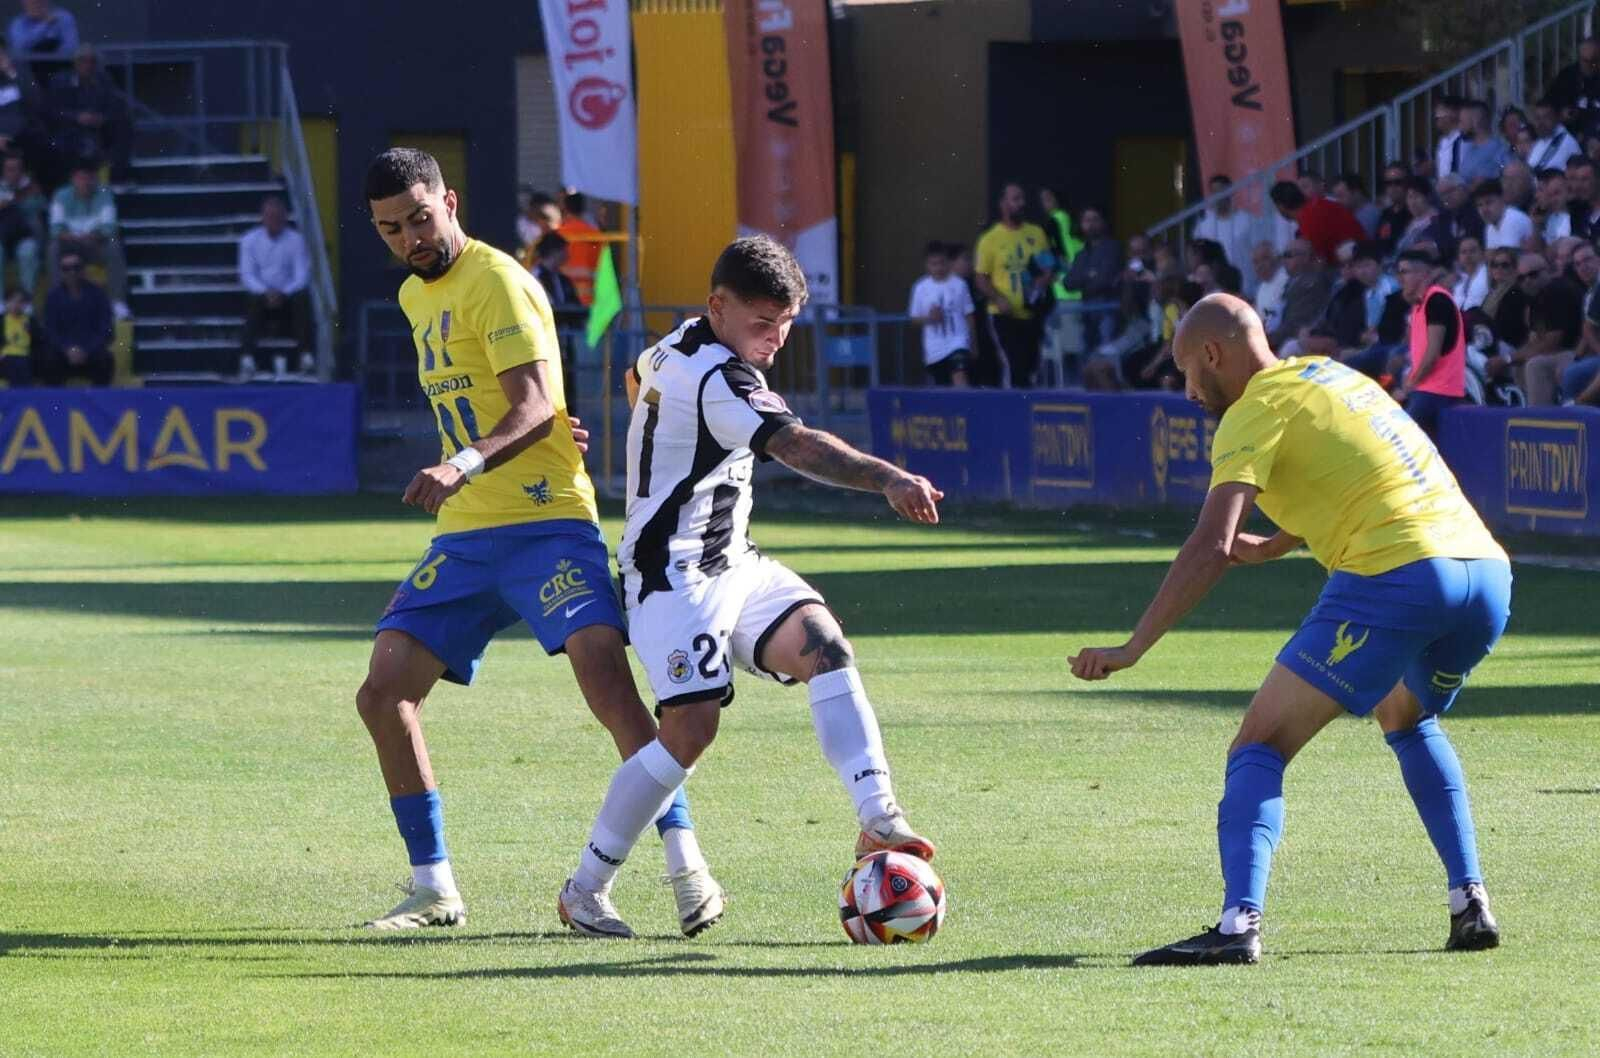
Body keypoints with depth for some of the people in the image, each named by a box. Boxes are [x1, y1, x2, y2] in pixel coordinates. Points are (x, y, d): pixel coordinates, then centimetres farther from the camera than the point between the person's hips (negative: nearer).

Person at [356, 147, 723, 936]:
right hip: (463, 536, 8)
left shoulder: (496, 282, -10)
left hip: (544, 522, -8)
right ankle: (433, 887, 9)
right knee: (382, 694, -1)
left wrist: (466, 464, -37)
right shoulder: (414, 295, 18)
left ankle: (685, 864, -18)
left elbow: (534, 407, -21)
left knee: (605, 678, -23)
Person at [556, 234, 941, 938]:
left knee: (822, 643, -13)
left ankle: (877, 820, -24)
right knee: (691, 727, -18)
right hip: (676, 575, -10)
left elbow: (637, 376, 36)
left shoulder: (680, 345, 11)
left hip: (731, 564, 10)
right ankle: (584, 891, -5)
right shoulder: (717, 379, -21)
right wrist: (889, 480, -49)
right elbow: (798, 446, -37)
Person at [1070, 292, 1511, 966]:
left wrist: (1131, 650, -7)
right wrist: (1271, 548, 49)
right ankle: (1470, 904, 21)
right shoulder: (1331, 376, 27)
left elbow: (1211, 549, -9)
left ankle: (1239, 924, -22)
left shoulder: (1255, 412, 2)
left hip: (1394, 579, -8)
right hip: (1487, 570, 8)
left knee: (1261, 745, -3)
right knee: (1408, 721, 34)